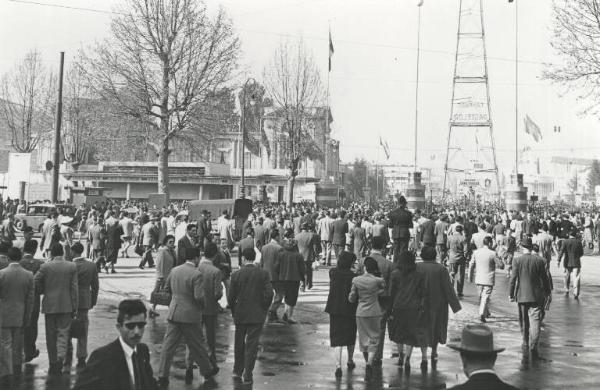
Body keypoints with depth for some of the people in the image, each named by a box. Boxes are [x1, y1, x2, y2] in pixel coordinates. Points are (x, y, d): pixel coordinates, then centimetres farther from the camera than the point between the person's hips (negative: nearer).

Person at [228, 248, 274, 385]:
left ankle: (237, 371, 31)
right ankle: (247, 376, 7)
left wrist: (234, 312, 11)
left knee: (239, 343, 19)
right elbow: (269, 294, -10)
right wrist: (264, 309, 4)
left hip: (240, 315, 1)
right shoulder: (263, 273, -7)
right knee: (252, 345, 5)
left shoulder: (236, 274, -6)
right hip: (257, 315, -1)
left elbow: (231, 297, -3)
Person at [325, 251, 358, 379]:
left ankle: (338, 365, -11)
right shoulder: (354, 276, -13)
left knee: (337, 339, 3)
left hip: (335, 310, 2)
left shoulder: (332, 272, -4)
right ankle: (350, 361, 36)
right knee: (350, 337, 19)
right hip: (350, 311, -2)